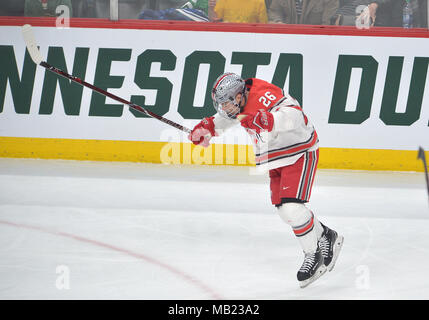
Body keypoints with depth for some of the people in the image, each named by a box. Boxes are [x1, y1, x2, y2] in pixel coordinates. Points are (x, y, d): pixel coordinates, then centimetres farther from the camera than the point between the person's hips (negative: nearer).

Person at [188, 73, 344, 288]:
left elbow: (294, 116, -45)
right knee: (283, 209, 9)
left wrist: (264, 120, -59)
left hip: (300, 153, -10)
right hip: (279, 158, 10)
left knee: (291, 207, -19)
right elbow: (226, 117, 22)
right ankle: (326, 237, 25)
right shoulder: (241, 101, -1)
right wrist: (206, 127, 8)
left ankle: (314, 255, -3)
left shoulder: (264, 96, -30)